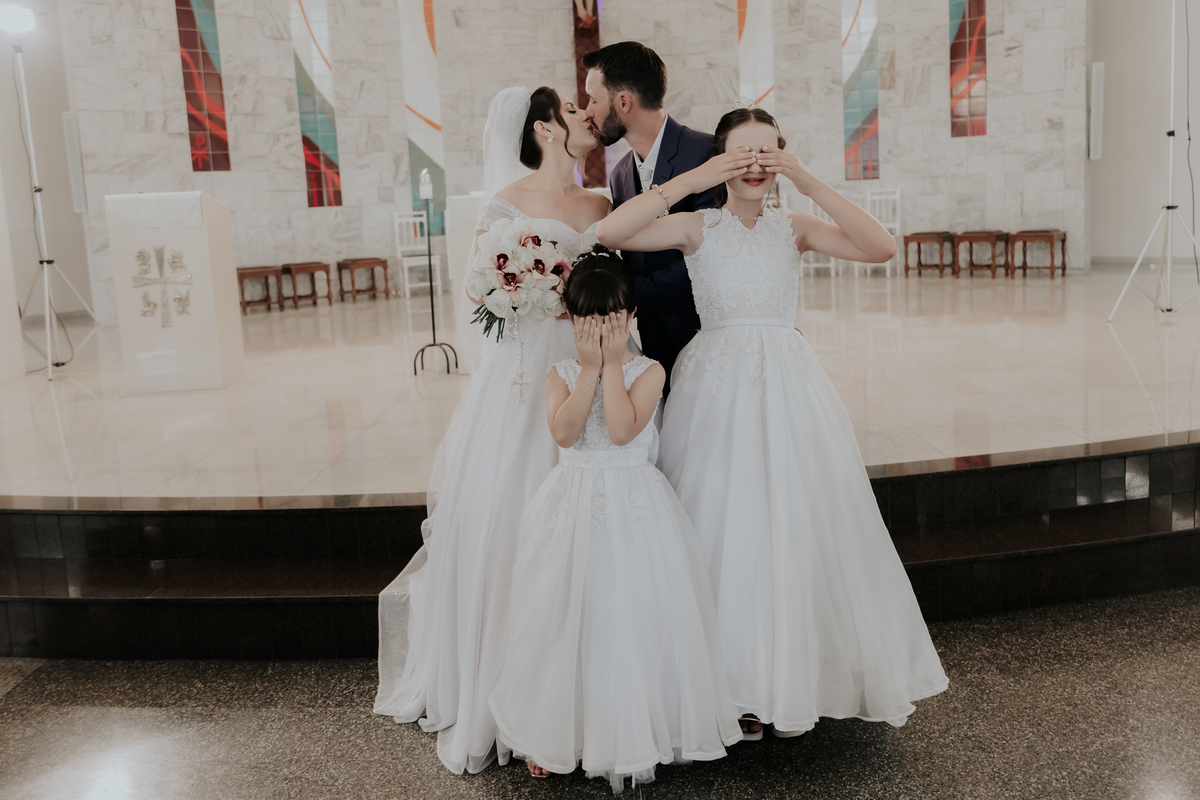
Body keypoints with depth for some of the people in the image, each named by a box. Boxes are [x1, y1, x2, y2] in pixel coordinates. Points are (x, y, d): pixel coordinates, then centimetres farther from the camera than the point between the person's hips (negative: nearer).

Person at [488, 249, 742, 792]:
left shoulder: (648, 371, -2)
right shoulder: (561, 373, 5)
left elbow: (622, 430, -18)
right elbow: (564, 432, -14)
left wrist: (612, 362, -13)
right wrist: (591, 366, -12)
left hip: (634, 502, -2)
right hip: (574, 502, 2)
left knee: (634, 614, 0)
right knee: (567, 617, 6)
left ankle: (636, 729, 19)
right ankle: (557, 734, 22)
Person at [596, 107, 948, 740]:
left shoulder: (794, 227, 4)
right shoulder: (698, 227, 0)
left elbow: (881, 247, -10)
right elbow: (609, 233, -15)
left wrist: (808, 182, -15)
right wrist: (692, 180, -17)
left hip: (788, 385, 2)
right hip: (718, 384, -2)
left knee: (796, 529, 7)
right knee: (724, 528, 3)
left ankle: (793, 681, 26)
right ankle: (734, 686, 19)